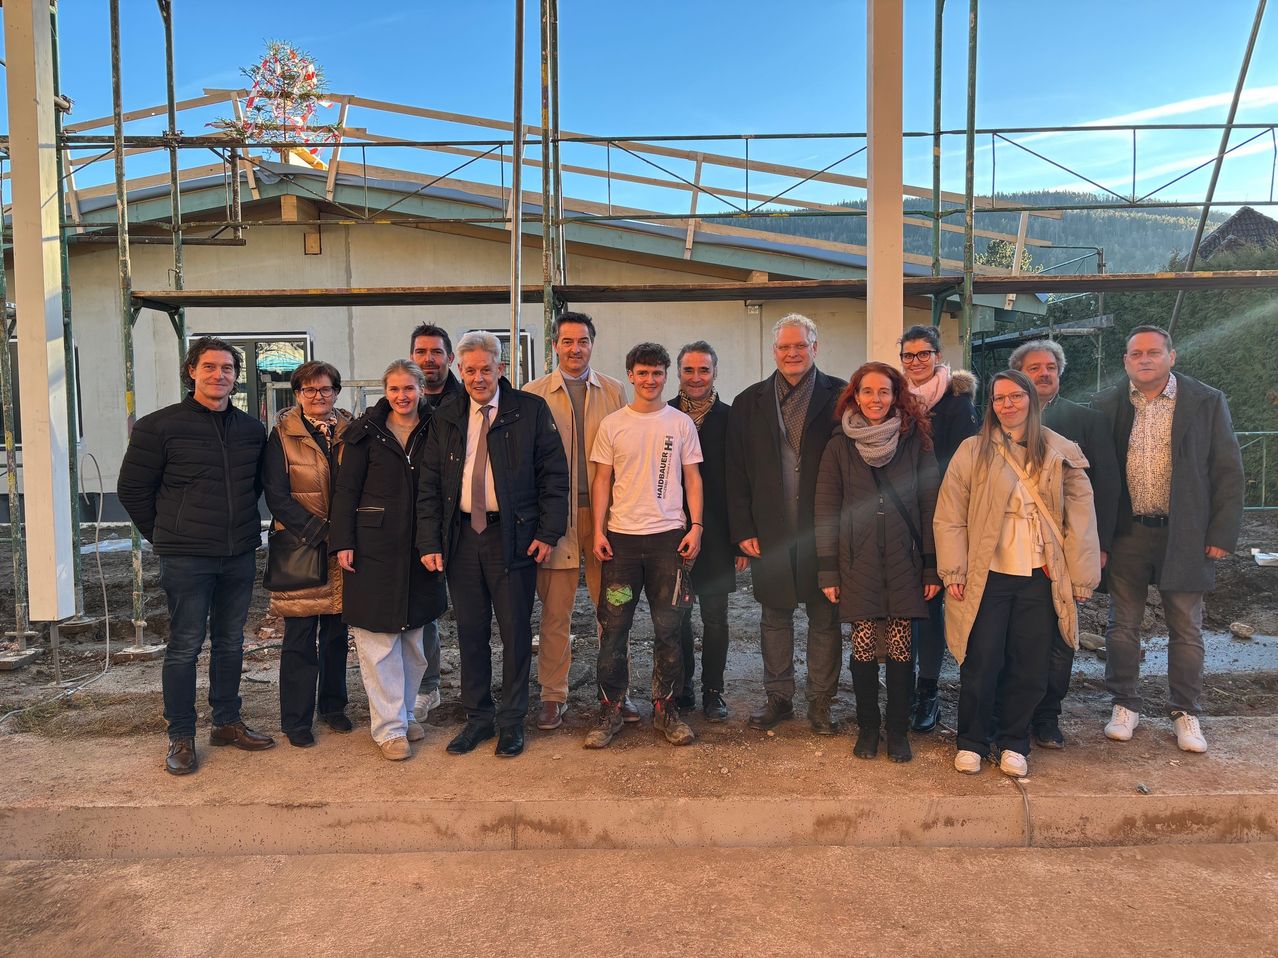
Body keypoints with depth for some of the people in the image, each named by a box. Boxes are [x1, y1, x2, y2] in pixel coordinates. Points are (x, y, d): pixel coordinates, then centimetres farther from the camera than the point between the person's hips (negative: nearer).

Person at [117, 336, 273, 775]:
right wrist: (166, 536, 2)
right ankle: (180, 737, 14)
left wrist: (242, 524, 13)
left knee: (231, 642, 14)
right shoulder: (160, 426, -5)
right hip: (186, 558, -4)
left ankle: (227, 722, 27)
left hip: (240, 556, 5)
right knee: (185, 645, 1)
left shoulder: (251, 429, 7)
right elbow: (132, 489, 0)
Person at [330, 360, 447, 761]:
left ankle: (404, 711, 28)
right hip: (374, 545, -3)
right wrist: (343, 542, -8)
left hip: (419, 547, 4)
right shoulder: (366, 432, -2)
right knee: (378, 637, 0)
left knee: (413, 635, 12)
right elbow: (346, 489, -2)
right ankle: (388, 726, 9)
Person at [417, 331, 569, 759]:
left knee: (515, 631, 4)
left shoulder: (531, 410, 0)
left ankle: (512, 720, 19)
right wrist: (429, 542, 0)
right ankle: (478, 717, 25)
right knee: (470, 630, 10)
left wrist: (548, 532, -8)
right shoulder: (445, 418, 9)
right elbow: (429, 485, 8)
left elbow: (554, 474, -2)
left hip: (513, 536, -3)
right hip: (461, 536, 3)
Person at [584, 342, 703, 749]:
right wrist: (598, 531, -2)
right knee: (613, 627, 2)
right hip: (621, 537, 0)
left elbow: (692, 478, 8)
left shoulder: (681, 423, 5)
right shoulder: (612, 424, 5)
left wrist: (695, 526, -2)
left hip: (669, 537, 0)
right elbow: (602, 481, 6)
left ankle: (665, 707, 19)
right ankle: (610, 709, 14)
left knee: (668, 628, 5)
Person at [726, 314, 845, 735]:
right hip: (769, 532, 2)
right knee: (774, 617, 12)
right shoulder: (749, 403, 6)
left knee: (825, 619, 8)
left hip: (823, 529, -2)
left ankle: (821, 702, 23)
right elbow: (737, 473, 5)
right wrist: (743, 529, -1)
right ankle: (778, 698, 26)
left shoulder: (838, 396, 0)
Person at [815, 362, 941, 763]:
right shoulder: (839, 447, 4)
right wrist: (828, 570, -2)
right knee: (863, 648, 3)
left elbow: (929, 505, 3)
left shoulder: (915, 442, 4)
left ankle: (898, 730, 19)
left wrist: (933, 566, 0)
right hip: (857, 564, 0)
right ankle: (867, 728, 21)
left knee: (900, 649, 2)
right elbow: (826, 510, 3)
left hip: (904, 564, 0)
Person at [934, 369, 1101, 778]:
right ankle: (972, 741, 22)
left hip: (1040, 577, 2)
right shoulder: (973, 451, 0)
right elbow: (949, 517, -2)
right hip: (987, 576, -1)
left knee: (1030, 666, 9)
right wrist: (954, 572, -6)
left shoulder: (1061, 454, 4)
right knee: (981, 664, 4)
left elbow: (1080, 518, 4)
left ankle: (1013, 743, 27)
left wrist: (1080, 576, 0)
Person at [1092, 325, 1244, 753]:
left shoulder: (1207, 402, -2)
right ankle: (1125, 705, 25)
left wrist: (1222, 534, -6)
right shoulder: (1106, 406, 1)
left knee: (1186, 630, 9)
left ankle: (1186, 713, 25)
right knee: (1122, 625, 10)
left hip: (1184, 535, -1)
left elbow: (1227, 471, -1)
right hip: (1126, 534, 1)